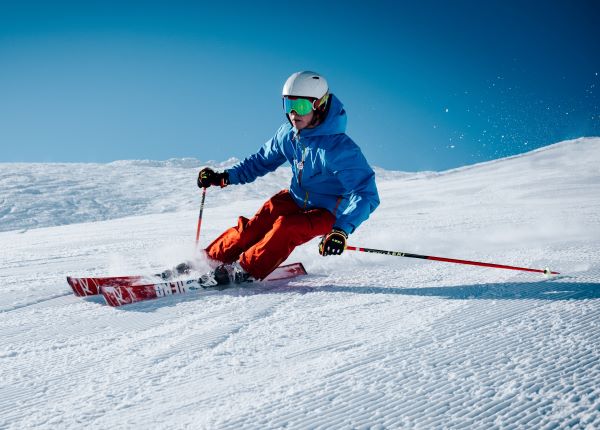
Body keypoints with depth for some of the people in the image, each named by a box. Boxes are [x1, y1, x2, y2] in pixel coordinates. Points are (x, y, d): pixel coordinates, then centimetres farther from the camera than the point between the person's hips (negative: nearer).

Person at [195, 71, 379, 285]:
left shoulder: (339, 147, -29)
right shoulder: (288, 134, -8)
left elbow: (365, 194, -33)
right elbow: (262, 160, 10)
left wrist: (342, 230, -47)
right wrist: (225, 176, -1)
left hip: (327, 213, -5)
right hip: (296, 199, 6)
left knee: (286, 227, -31)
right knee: (254, 227, -15)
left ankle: (245, 270, -20)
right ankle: (210, 260, -4)